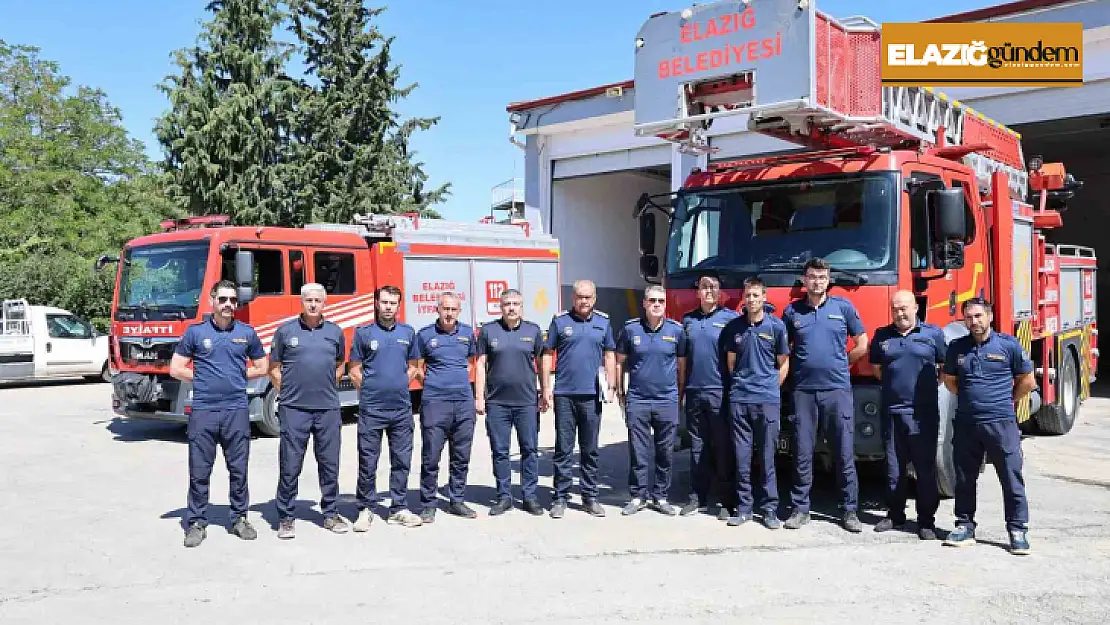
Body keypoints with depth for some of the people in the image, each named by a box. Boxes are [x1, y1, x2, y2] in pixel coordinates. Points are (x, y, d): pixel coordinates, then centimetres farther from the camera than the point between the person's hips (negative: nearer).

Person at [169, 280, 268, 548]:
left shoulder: (247, 333, 7)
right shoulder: (195, 332, 3)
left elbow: (261, 367, 16)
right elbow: (176, 369, 5)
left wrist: (237, 376, 6)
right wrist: (203, 379, 1)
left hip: (237, 410, 1)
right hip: (203, 410, -1)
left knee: (238, 469, 8)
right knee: (199, 471, 3)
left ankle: (239, 518, 20)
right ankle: (197, 523, 13)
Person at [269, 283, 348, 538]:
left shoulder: (335, 332, 8)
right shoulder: (285, 331, 2)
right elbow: (274, 369, 8)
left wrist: (327, 385, 9)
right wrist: (287, 392, 1)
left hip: (328, 409, 2)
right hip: (294, 409, -2)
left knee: (329, 464, 8)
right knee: (290, 466, 2)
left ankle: (330, 514, 21)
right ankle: (285, 517, 13)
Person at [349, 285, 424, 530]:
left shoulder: (408, 332, 8)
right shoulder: (363, 333, 0)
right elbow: (355, 372, 3)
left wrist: (399, 387, 8)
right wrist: (371, 391, 3)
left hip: (402, 408, 3)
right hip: (371, 409, -3)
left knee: (401, 461, 7)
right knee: (368, 462, 3)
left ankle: (399, 509, 17)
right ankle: (366, 509, 14)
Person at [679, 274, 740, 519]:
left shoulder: (730, 317, 0)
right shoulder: (688, 320, 12)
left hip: (720, 392, -4)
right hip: (694, 392, 4)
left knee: (724, 448, -1)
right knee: (698, 448, 10)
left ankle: (728, 501, 6)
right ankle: (698, 497, 18)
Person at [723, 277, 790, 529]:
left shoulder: (777, 326, 2)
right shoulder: (734, 326, 8)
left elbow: (783, 364, 7)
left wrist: (770, 388, 5)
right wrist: (740, 385, 11)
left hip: (768, 400, -2)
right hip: (739, 399, 2)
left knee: (767, 456, 1)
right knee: (742, 456, 4)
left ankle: (770, 508, 8)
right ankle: (743, 506, 12)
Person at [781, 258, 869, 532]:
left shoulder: (843, 307, 5)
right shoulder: (792, 311, 7)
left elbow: (862, 345, 10)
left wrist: (838, 364, 9)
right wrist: (800, 366, 6)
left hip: (837, 389, -1)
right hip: (803, 390, 1)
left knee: (845, 453, 2)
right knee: (802, 453, 5)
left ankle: (850, 510, 11)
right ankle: (800, 508, 13)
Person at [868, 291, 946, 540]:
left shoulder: (933, 333, 3)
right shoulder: (882, 336, 11)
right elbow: (877, 367, 22)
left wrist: (930, 385, 3)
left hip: (924, 414, -3)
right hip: (892, 411, 3)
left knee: (926, 468, 1)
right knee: (894, 468, 9)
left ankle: (926, 521, 8)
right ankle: (895, 515, 21)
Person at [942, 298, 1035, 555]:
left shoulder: (1008, 345, -2)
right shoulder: (957, 347, 6)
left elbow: (1027, 381, 6)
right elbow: (949, 379, 20)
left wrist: (1006, 401, 9)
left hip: (1001, 423, -3)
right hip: (965, 423, 3)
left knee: (1012, 478, 0)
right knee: (964, 478, 10)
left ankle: (1018, 531, 9)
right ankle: (965, 526, 21)